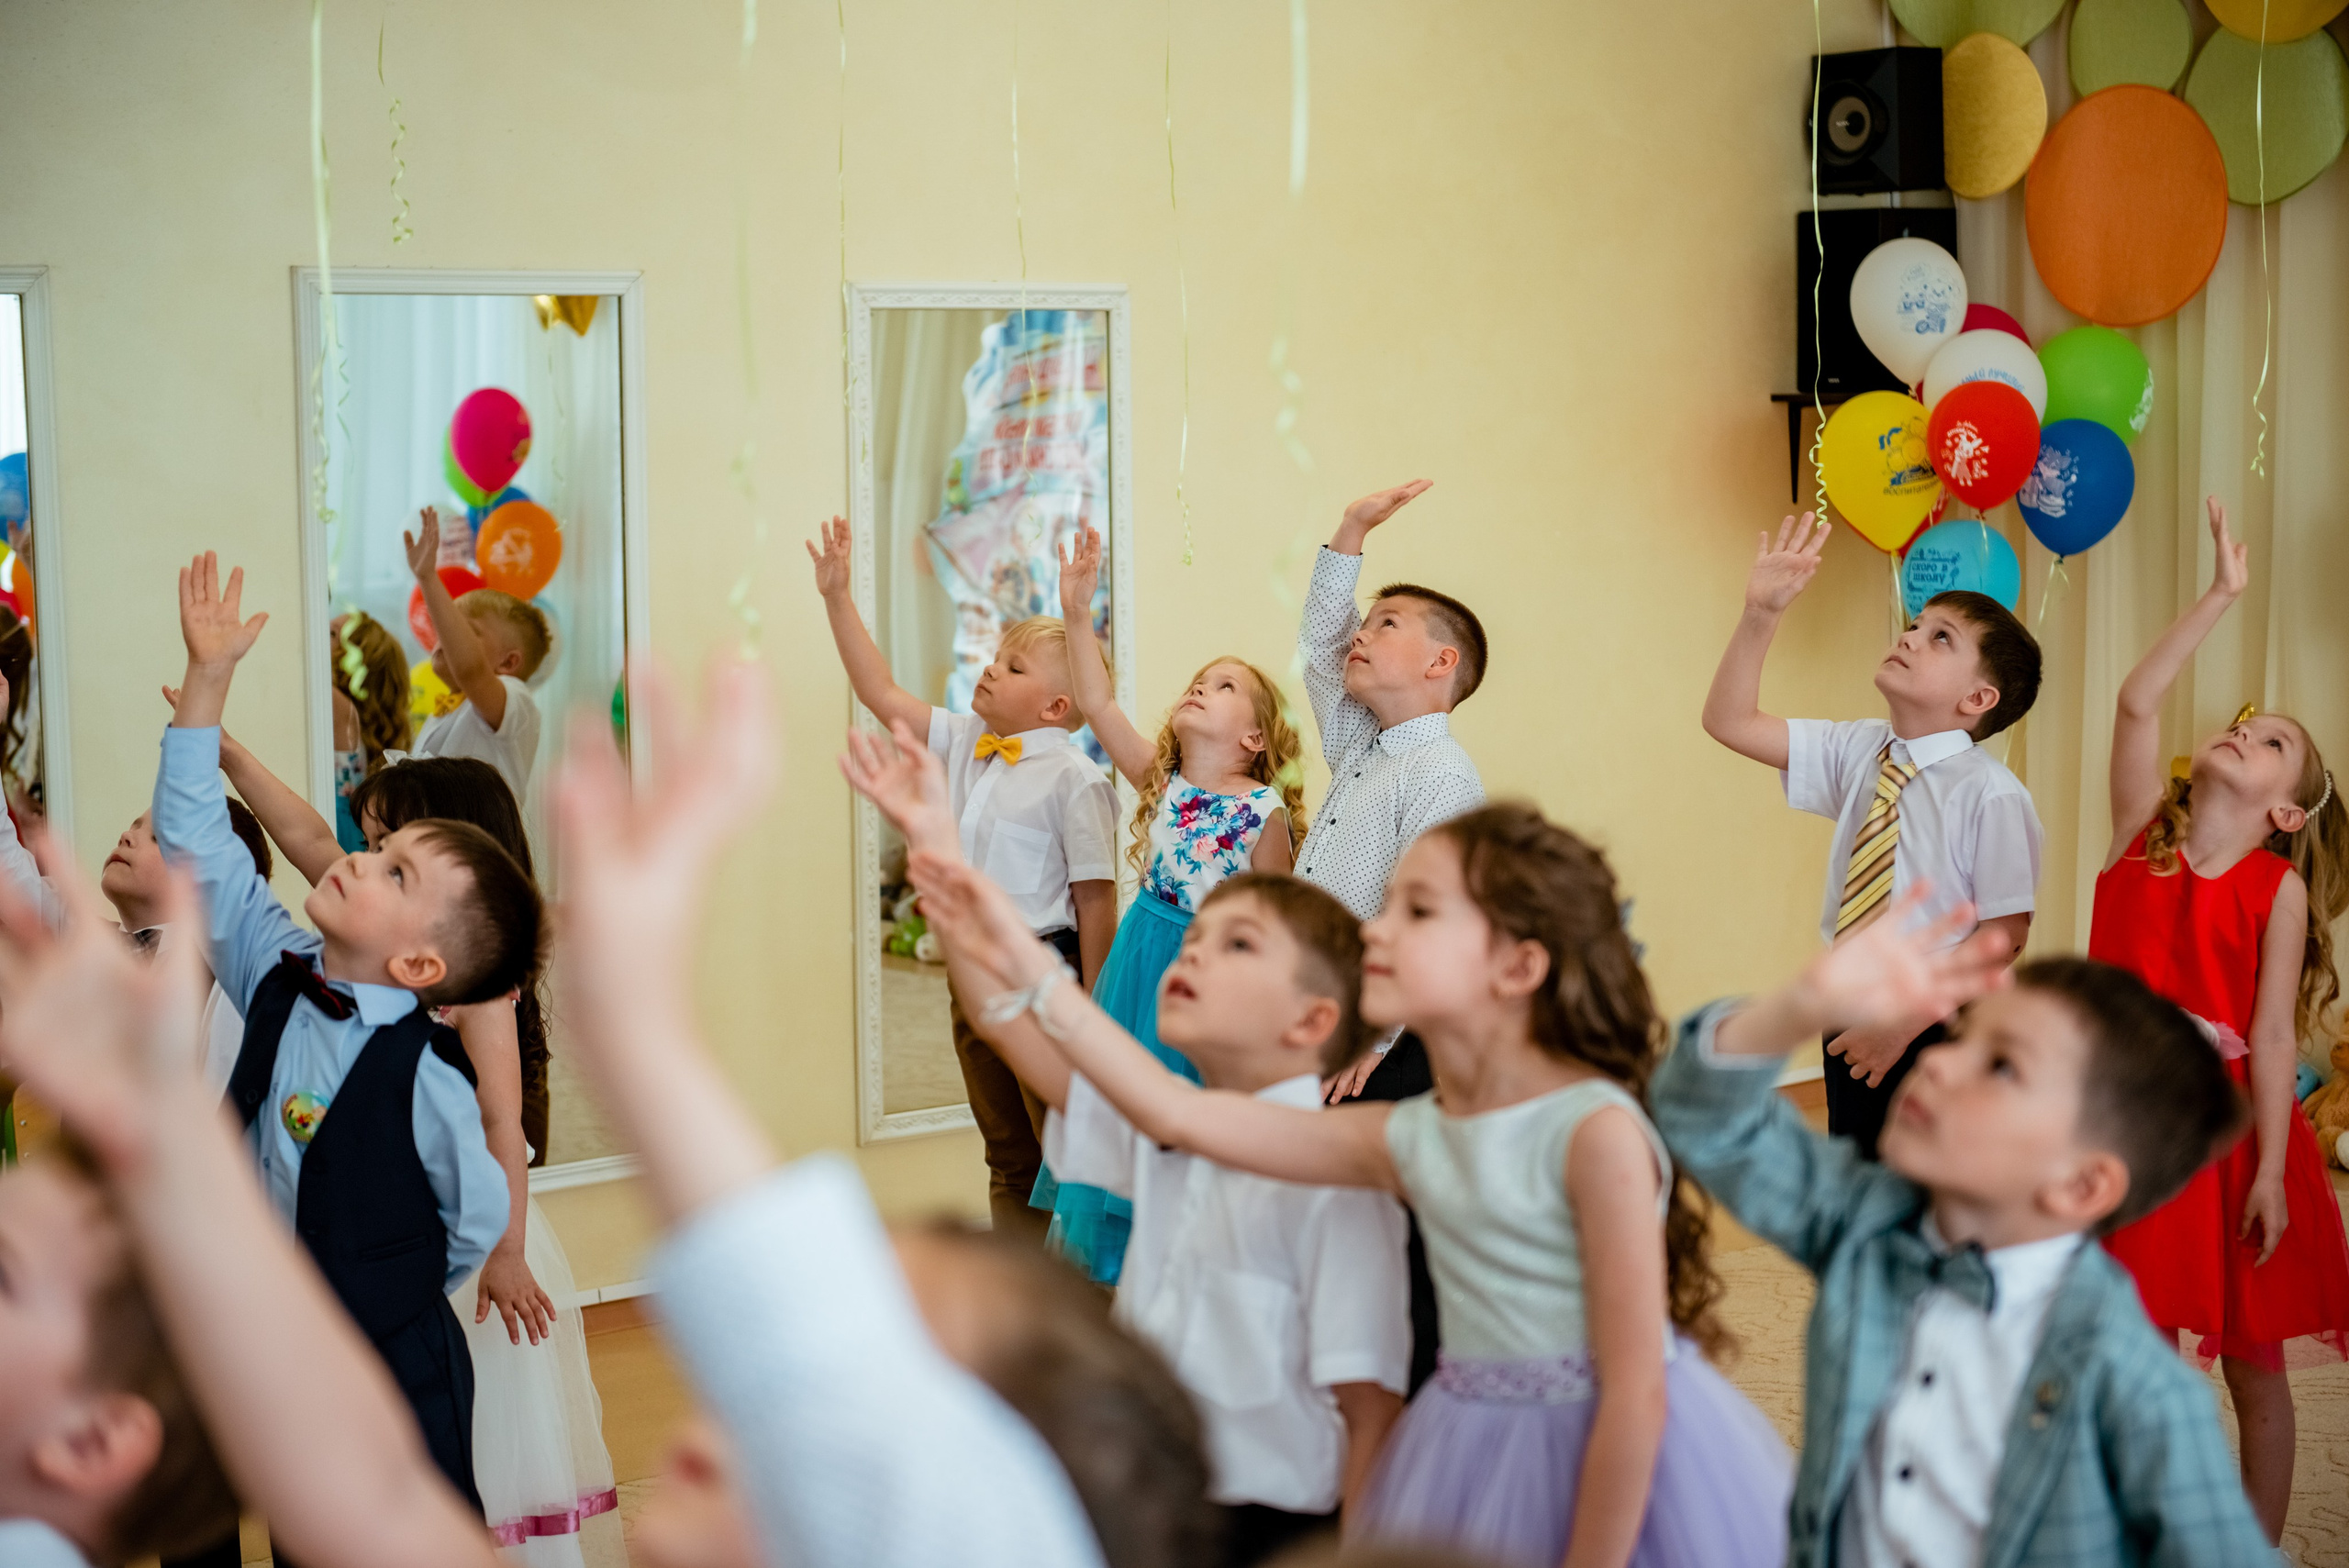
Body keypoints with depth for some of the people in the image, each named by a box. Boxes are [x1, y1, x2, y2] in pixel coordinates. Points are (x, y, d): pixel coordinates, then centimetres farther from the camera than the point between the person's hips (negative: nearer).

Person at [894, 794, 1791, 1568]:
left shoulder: (1595, 1134, -19)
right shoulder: (1412, 1141, 0)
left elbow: (1634, 1395, -19)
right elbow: (1181, 1116, 0)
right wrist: (1029, 971, -2)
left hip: (1619, 1467, -6)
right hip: (1474, 1463, 6)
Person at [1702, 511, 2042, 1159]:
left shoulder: (1991, 794, -15)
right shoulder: (1857, 752, 3)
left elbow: (2004, 935, -16)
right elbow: (1729, 721, 3)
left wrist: (1907, 1021, -18)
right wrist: (1760, 615, -9)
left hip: (1939, 1035, -6)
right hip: (1852, 1026, 6)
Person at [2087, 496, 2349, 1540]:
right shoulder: (2141, 834, 0)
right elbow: (2137, 701, -11)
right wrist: (2221, 595, -12)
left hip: (2231, 1129, -2)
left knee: (2254, 1365, 9)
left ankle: (2259, 1546, 21)